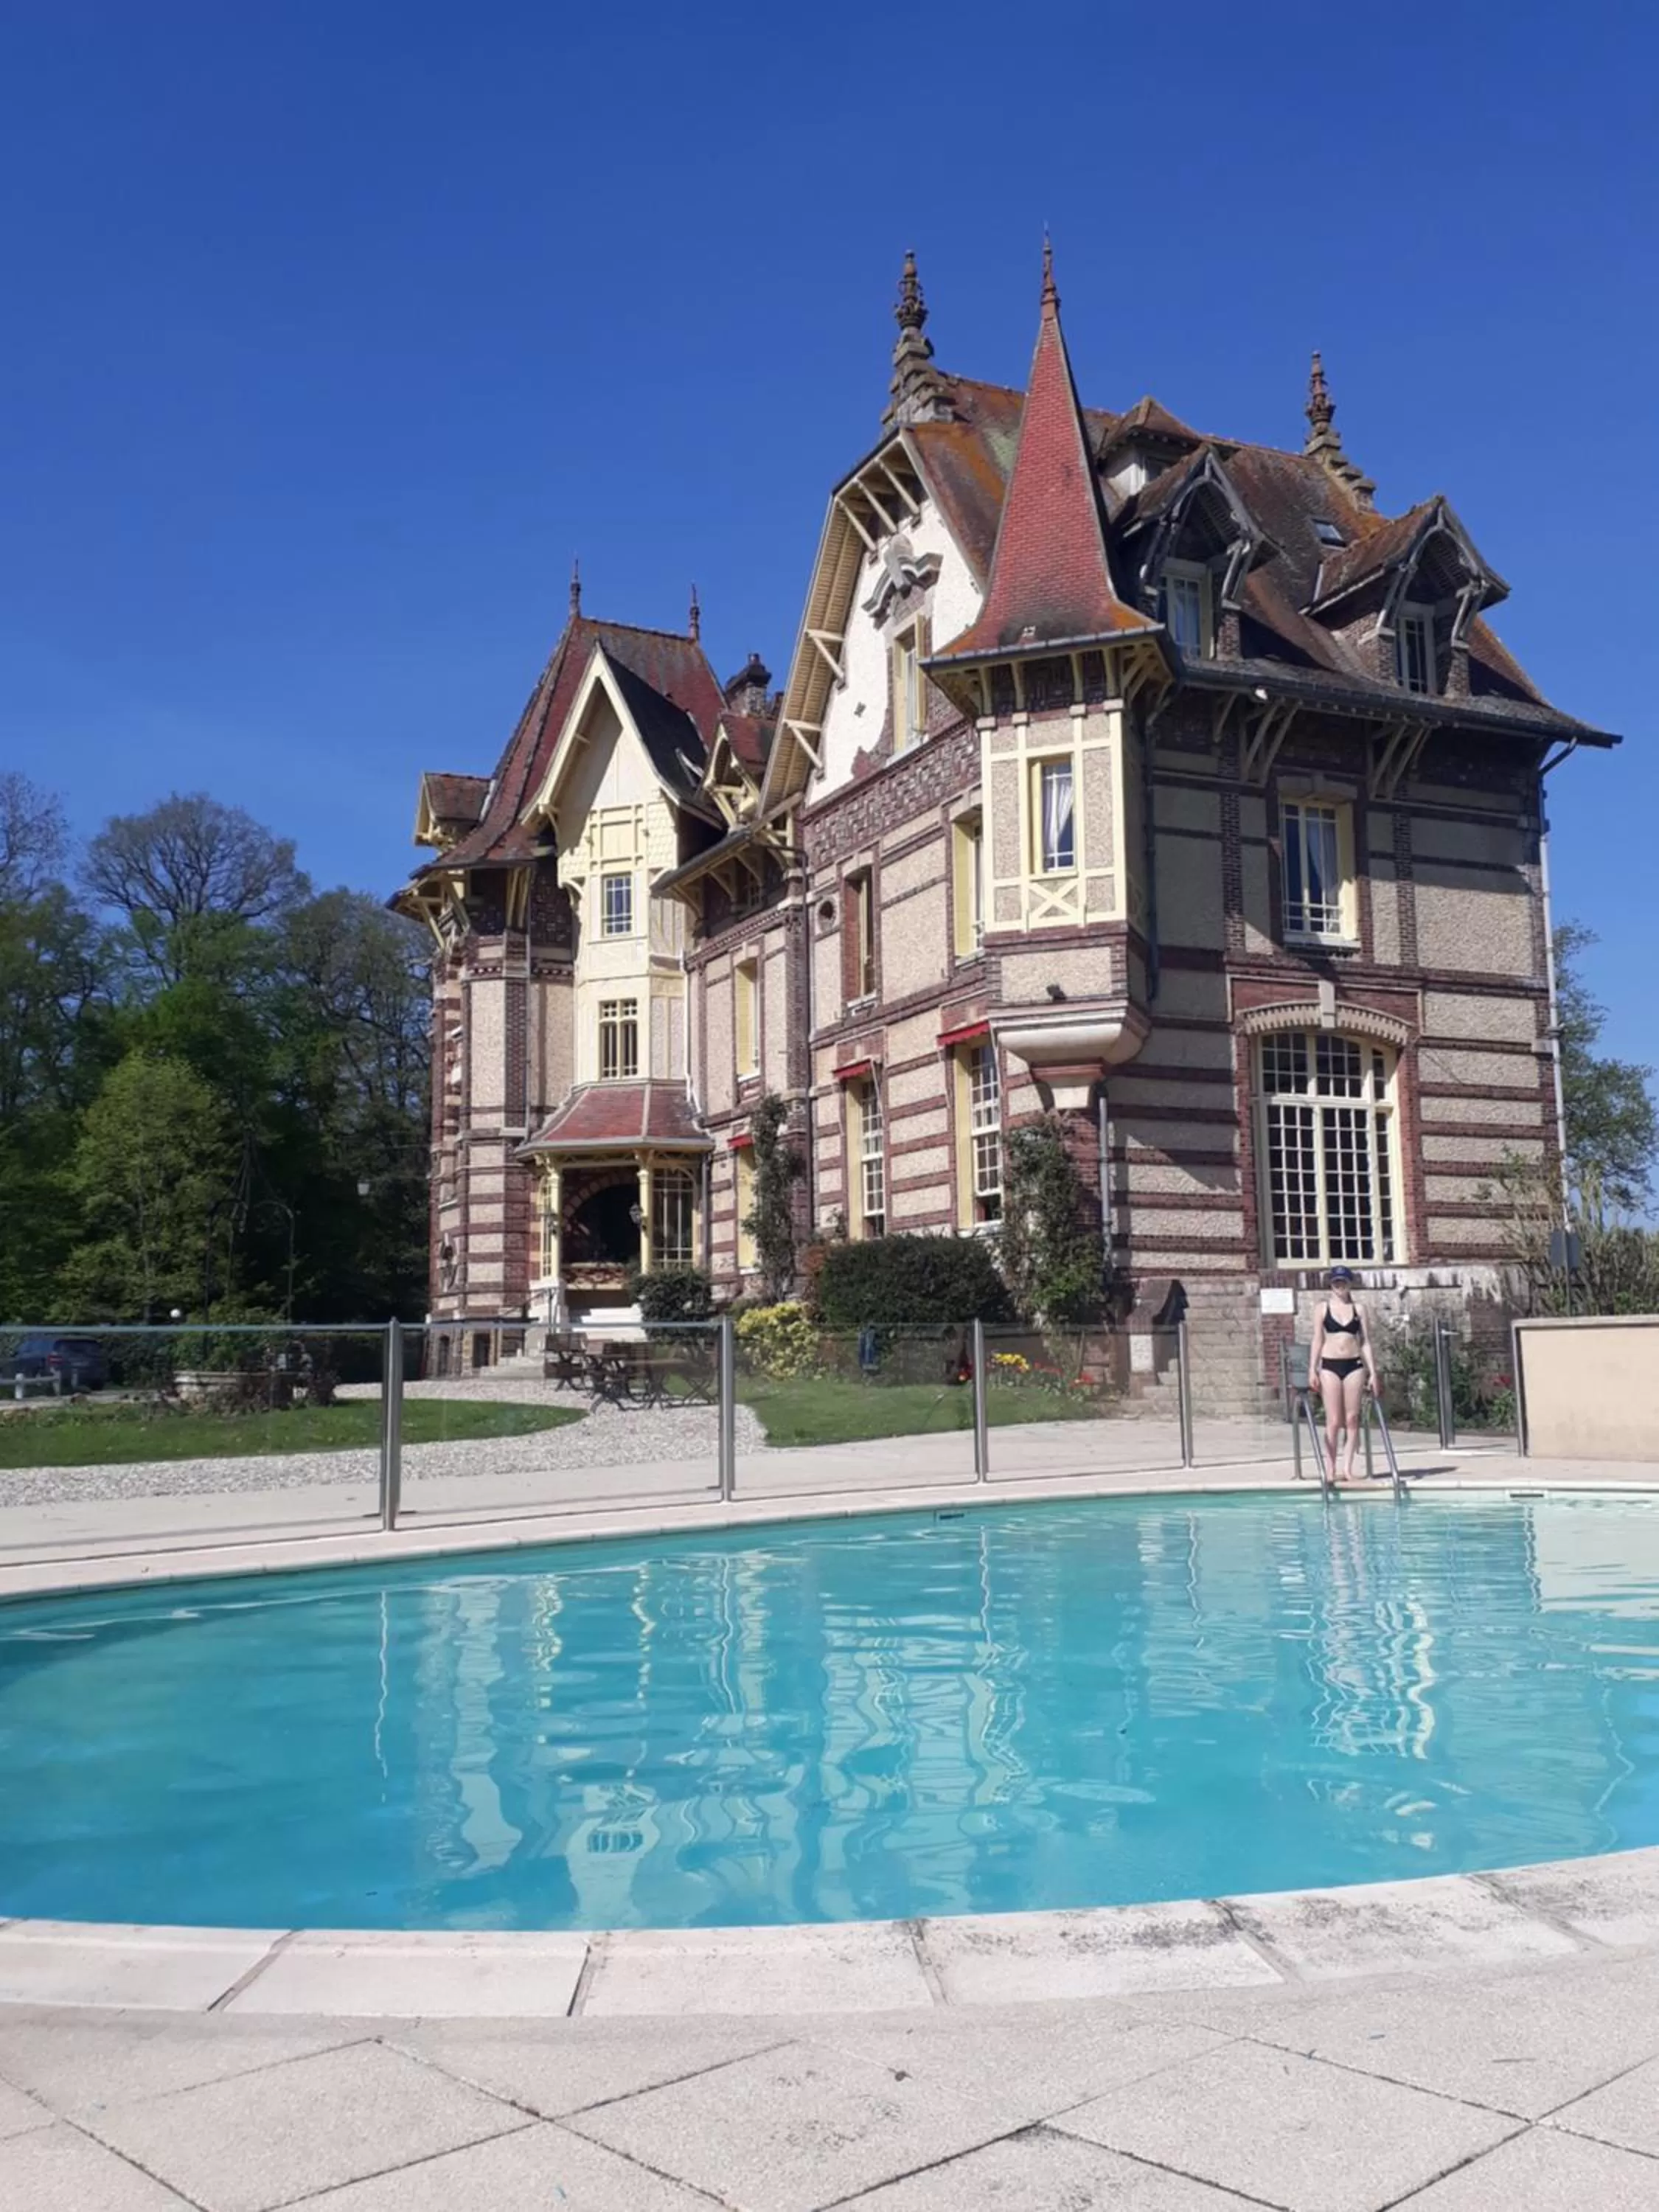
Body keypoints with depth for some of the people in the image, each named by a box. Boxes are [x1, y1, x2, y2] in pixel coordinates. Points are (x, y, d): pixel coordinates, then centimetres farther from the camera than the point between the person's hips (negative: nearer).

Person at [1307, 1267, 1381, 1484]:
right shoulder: (1323, 1309, 5)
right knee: (1333, 1421, -2)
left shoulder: (1358, 1310, 9)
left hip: (1354, 1365, 2)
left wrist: (1372, 1372, 2)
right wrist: (1312, 1370, -3)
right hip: (1330, 1366, -2)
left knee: (1352, 1419, 1)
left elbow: (1366, 1342, 8)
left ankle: (1347, 1468, 5)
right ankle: (1332, 1469, 3)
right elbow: (1317, 1341, 4)